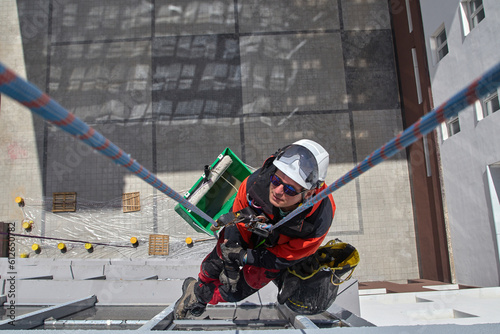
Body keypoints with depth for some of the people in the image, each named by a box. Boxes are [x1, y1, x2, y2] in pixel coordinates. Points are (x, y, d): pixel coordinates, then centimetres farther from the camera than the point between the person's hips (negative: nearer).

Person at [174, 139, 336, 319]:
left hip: (278, 249, -1)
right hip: (248, 232, 1)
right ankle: (198, 287, 52)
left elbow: (284, 258, -23)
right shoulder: (257, 181, -39)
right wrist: (231, 263, -15)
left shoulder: (318, 223, -42)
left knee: (235, 292, 6)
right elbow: (236, 221, -19)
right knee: (215, 264, 16)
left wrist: (244, 257, -24)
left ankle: (201, 297, 38)